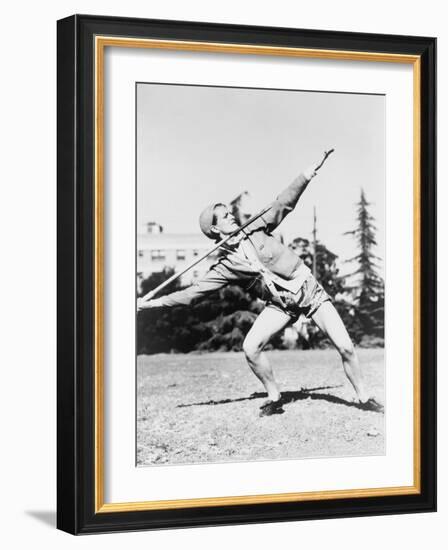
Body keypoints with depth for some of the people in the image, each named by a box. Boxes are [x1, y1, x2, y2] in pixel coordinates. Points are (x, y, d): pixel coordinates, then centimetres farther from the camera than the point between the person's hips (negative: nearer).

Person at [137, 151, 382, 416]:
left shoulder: (256, 230, -1)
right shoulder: (226, 266, -3)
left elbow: (284, 204, -8)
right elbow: (192, 292, -4)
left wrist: (305, 177, -20)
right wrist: (150, 303, -8)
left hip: (309, 289, -1)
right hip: (281, 303, 1)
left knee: (345, 347, -10)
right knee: (251, 347, -16)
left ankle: (364, 397, 7)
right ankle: (275, 398, 3)